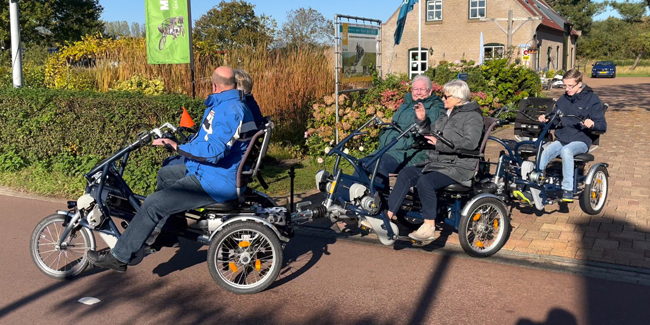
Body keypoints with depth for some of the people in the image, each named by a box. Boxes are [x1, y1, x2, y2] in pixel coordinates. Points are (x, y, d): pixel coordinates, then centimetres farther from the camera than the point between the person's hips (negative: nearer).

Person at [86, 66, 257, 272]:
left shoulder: (228, 110, -23)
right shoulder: (227, 104, 11)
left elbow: (214, 150, -34)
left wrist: (177, 146, -28)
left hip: (215, 182, -11)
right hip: (207, 170, 11)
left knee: (153, 204, -14)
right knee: (165, 174, 28)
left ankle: (119, 258, -3)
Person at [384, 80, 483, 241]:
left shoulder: (472, 116, -7)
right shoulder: (447, 114, 21)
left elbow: (470, 143, -22)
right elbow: (432, 133, 28)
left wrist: (441, 143, -24)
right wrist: (422, 120, 10)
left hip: (458, 167, -9)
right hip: (436, 162, 9)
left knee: (425, 182, -32)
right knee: (405, 174, -10)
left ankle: (429, 227, -23)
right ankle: (389, 214, -12)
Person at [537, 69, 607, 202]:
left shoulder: (592, 99, 1)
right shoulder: (563, 100, 16)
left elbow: (602, 126, -4)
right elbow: (555, 121, 21)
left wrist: (592, 124, -28)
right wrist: (546, 119, -2)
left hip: (580, 141, -4)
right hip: (561, 140, 4)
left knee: (566, 151, -38)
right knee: (543, 153, -27)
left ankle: (568, 189, -32)